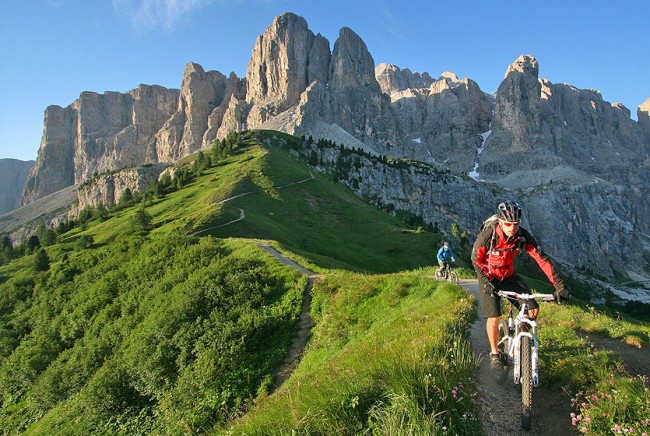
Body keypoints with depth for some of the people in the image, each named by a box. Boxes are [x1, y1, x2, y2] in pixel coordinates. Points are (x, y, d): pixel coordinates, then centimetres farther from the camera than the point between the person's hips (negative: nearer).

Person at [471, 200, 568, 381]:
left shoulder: (523, 236, -21)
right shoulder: (487, 235, -28)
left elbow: (542, 259, -21)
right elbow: (476, 260, -17)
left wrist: (560, 286, -28)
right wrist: (486, 282, -28)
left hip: (509, 276, 3)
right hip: (489, 277, -3)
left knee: (533, 309, -10)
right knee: (493, 317, -12)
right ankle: (495, 356, 9)